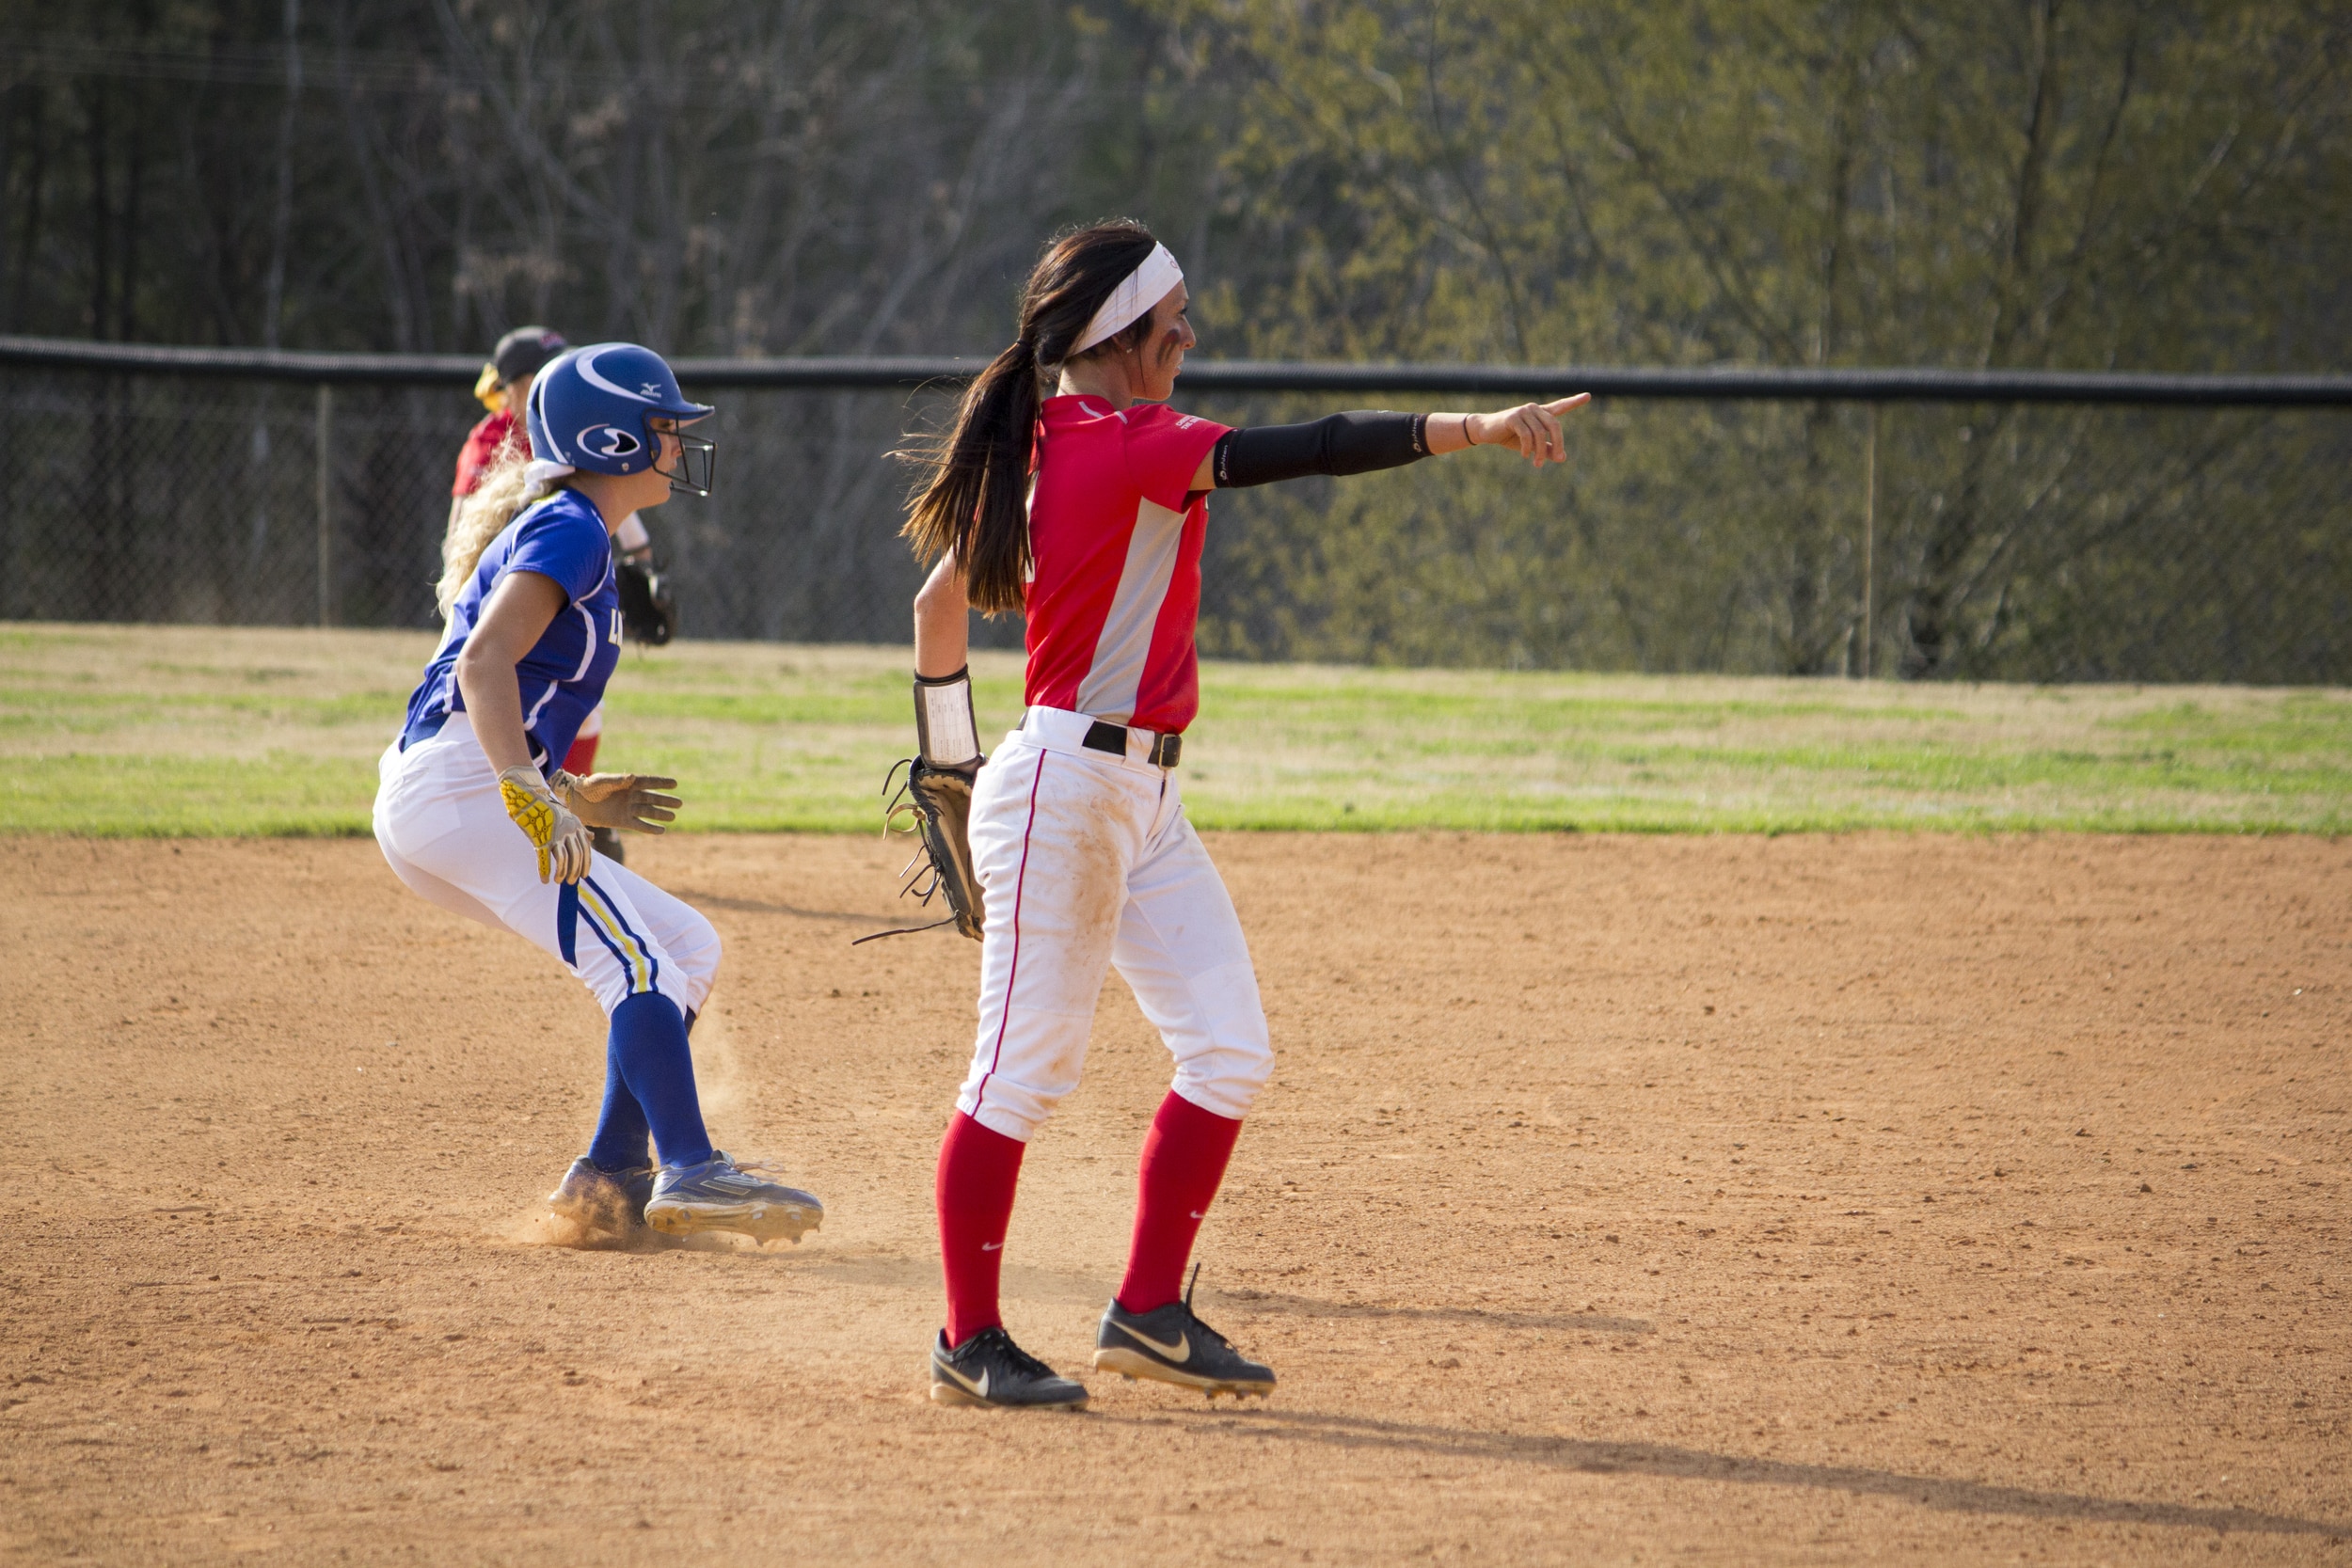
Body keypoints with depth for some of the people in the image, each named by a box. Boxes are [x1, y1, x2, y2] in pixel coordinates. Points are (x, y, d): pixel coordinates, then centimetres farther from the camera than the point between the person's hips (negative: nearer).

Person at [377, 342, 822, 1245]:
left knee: (687, 949, 11)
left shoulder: (560, 529, 26)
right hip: (457, 786, -10)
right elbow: (484, 662, -21)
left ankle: (611, 1177, 4)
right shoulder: (569, 529, -5)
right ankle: (689, 1173, -34)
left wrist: (573, 797, 25)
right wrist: (531, 795, -33)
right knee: (639, 967, -20)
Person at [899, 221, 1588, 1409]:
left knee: (1229, 1053, 6)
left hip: (1142, 802, 10)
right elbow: (1299, 453, -27)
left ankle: (1148, 1311, 12)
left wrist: (950, 762, 31)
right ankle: (970, 1343, 5)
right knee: (1026, 1065, -3)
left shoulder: (1044, 450, 12)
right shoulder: (1123, 444, -16)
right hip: (1064, 789, -10)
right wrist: (1475, 430, -33)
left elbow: (941, 595, 20)